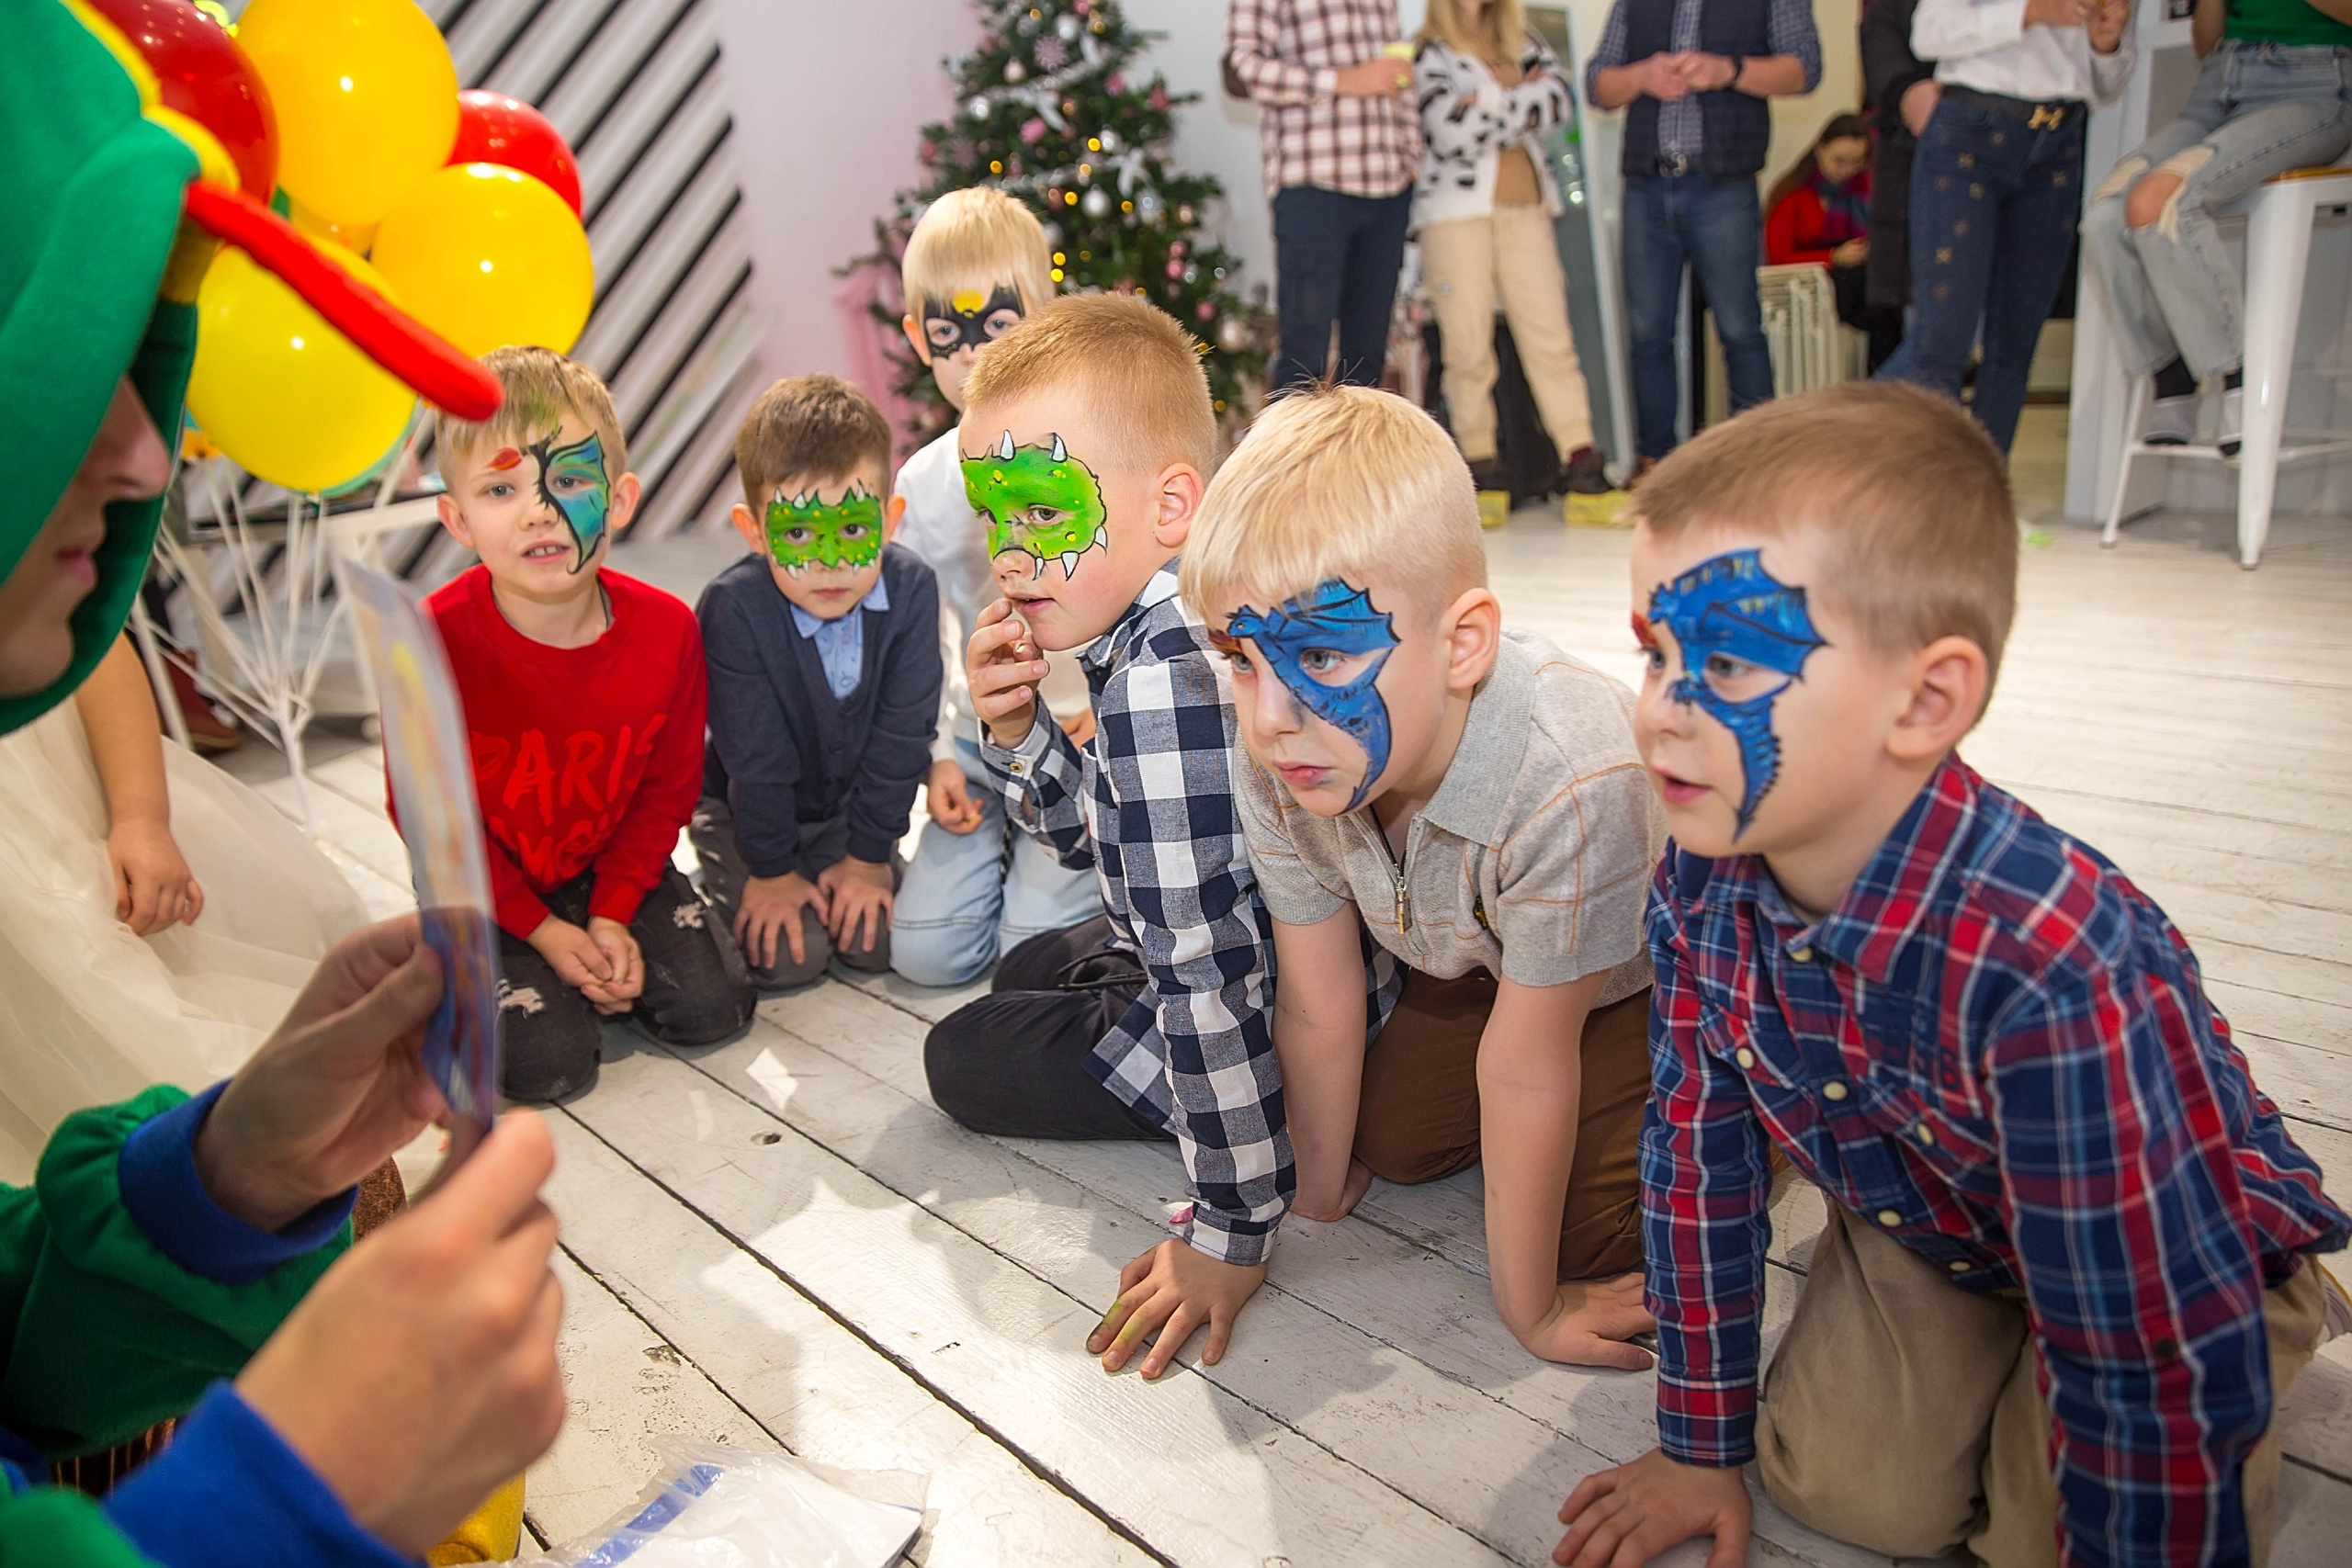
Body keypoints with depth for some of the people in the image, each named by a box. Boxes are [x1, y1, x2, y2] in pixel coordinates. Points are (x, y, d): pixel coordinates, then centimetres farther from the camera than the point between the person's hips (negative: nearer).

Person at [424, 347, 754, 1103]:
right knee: (547, 1060, -16)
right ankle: (476, 972, 15)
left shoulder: (665, 631, -17)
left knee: (714, 1006, -10)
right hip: (487, 891, -2)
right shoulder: (436, 642, -25)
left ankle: (602, 959, 18)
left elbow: (666, 790, -5)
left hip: (612, 867, 3)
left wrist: (614, 914, -13)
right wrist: (542, 931, -15)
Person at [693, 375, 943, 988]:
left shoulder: (911, 589, -22)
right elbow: (755, 757, -21)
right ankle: (729, 879, 17)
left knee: (877, 940, -10)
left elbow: (900, 737, -15)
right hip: (746, 806, -2)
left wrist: (869, 856, -11)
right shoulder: (733, 608, -30)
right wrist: (770, 869, -13)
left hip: (850, 803, 3)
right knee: (788, 956, -12)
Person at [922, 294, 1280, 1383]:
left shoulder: (1160, 680, -34)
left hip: (1272, 1028, -10)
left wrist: (1230, 1234, -26)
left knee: (965, 1057, 8)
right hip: (1302, 970, 10)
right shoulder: (1155, 625, -2)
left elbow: (1208, 965, -34)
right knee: (1025, 970, 31)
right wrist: (1015, 731, -11)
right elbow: (1102, 837, 9)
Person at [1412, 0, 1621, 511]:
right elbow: (1451, 132, -11)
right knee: (1470, 347, -4)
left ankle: (1581, 456, -7)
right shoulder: (1428, 53, 4)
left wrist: (1487, 107, -8)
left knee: (1551, 335, -5)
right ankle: (1479, 462, 3)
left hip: (1527, 207, 4)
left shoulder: (1522, 41, 19)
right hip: (1456, 211, -3)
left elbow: (1562, 97, 2)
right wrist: (1524, 100, -1)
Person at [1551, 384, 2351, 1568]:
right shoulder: (1699, 881, -23)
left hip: (2192, 1266, -4)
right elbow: (1697, 1150, -10)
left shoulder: (2057, 977, -43)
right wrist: (1703, 1446, -1)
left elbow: (2167, 1387, -32)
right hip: (1916, 1225, 4)